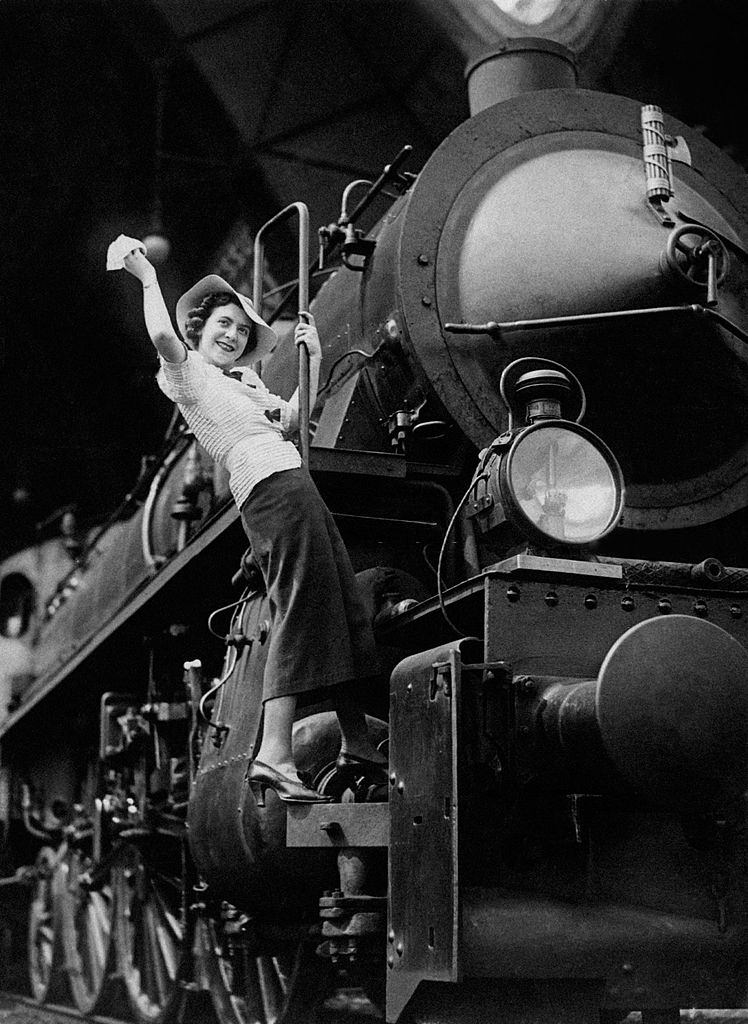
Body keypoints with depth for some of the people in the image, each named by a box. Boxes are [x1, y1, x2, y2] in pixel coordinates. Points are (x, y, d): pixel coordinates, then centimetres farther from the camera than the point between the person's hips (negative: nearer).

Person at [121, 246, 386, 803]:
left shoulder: (243, 382, 29)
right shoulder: (187, 372, 2)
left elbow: (294, 417, 34)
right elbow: (161, 334, -19)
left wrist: (314, 356, 28)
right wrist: (149, 280, -6)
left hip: (298, 492, 10)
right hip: (276, 491, -10)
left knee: (344, 609, 11)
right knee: (301, 612, -17)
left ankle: (357, 741, 19)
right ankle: (275, 756, -24)